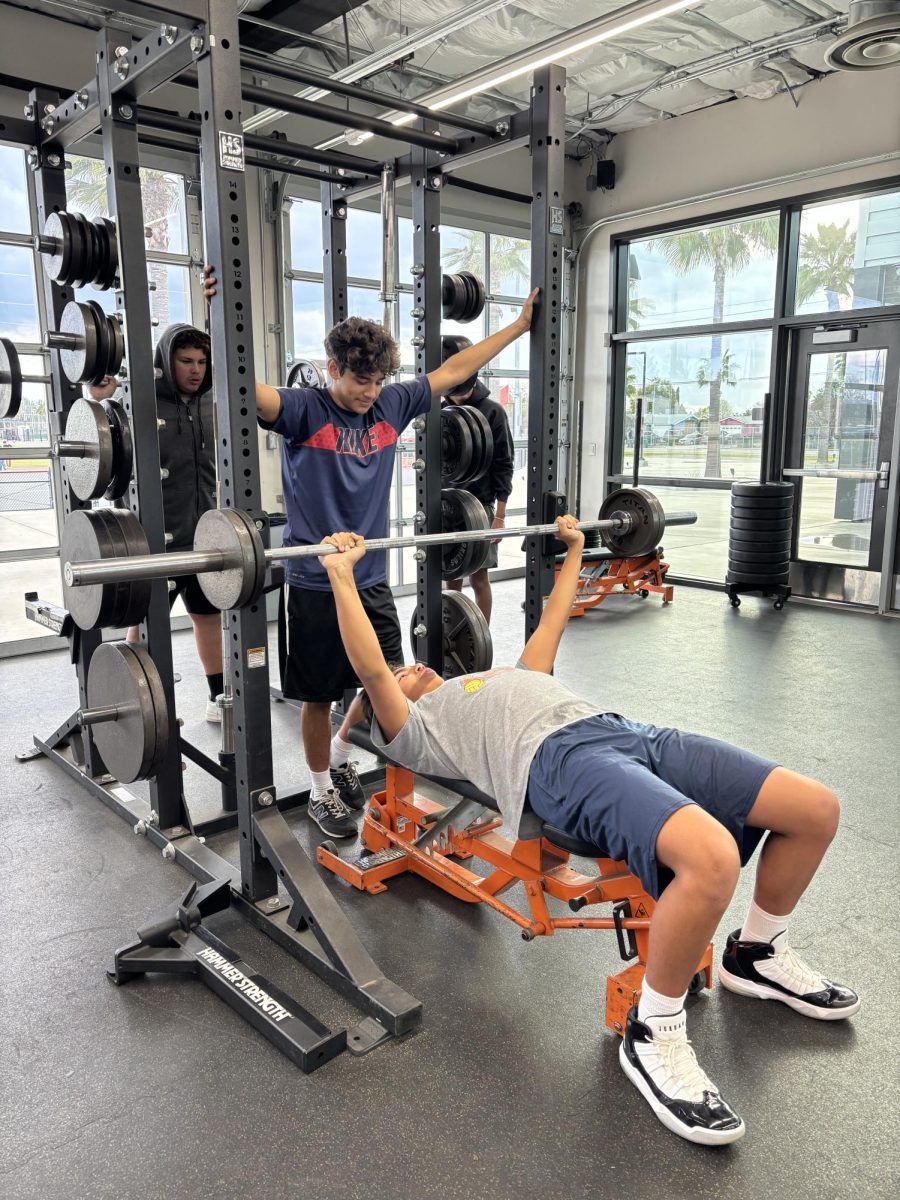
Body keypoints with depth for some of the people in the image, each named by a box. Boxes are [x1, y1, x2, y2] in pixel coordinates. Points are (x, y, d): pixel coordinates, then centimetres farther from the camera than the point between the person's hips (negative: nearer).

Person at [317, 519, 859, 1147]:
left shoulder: (501, 678, 40)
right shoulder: (414, 727, 19)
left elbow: (552, 621, 47)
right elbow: (370, 670, 3)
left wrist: (574, 550, 50)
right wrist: (342, 576, 4)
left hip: (625, 731, 8)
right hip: (561, 759, -8)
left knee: (817, 810, -3)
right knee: (712, 860, -36)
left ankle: (759, 954, 22)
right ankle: (653, 1034, -10)